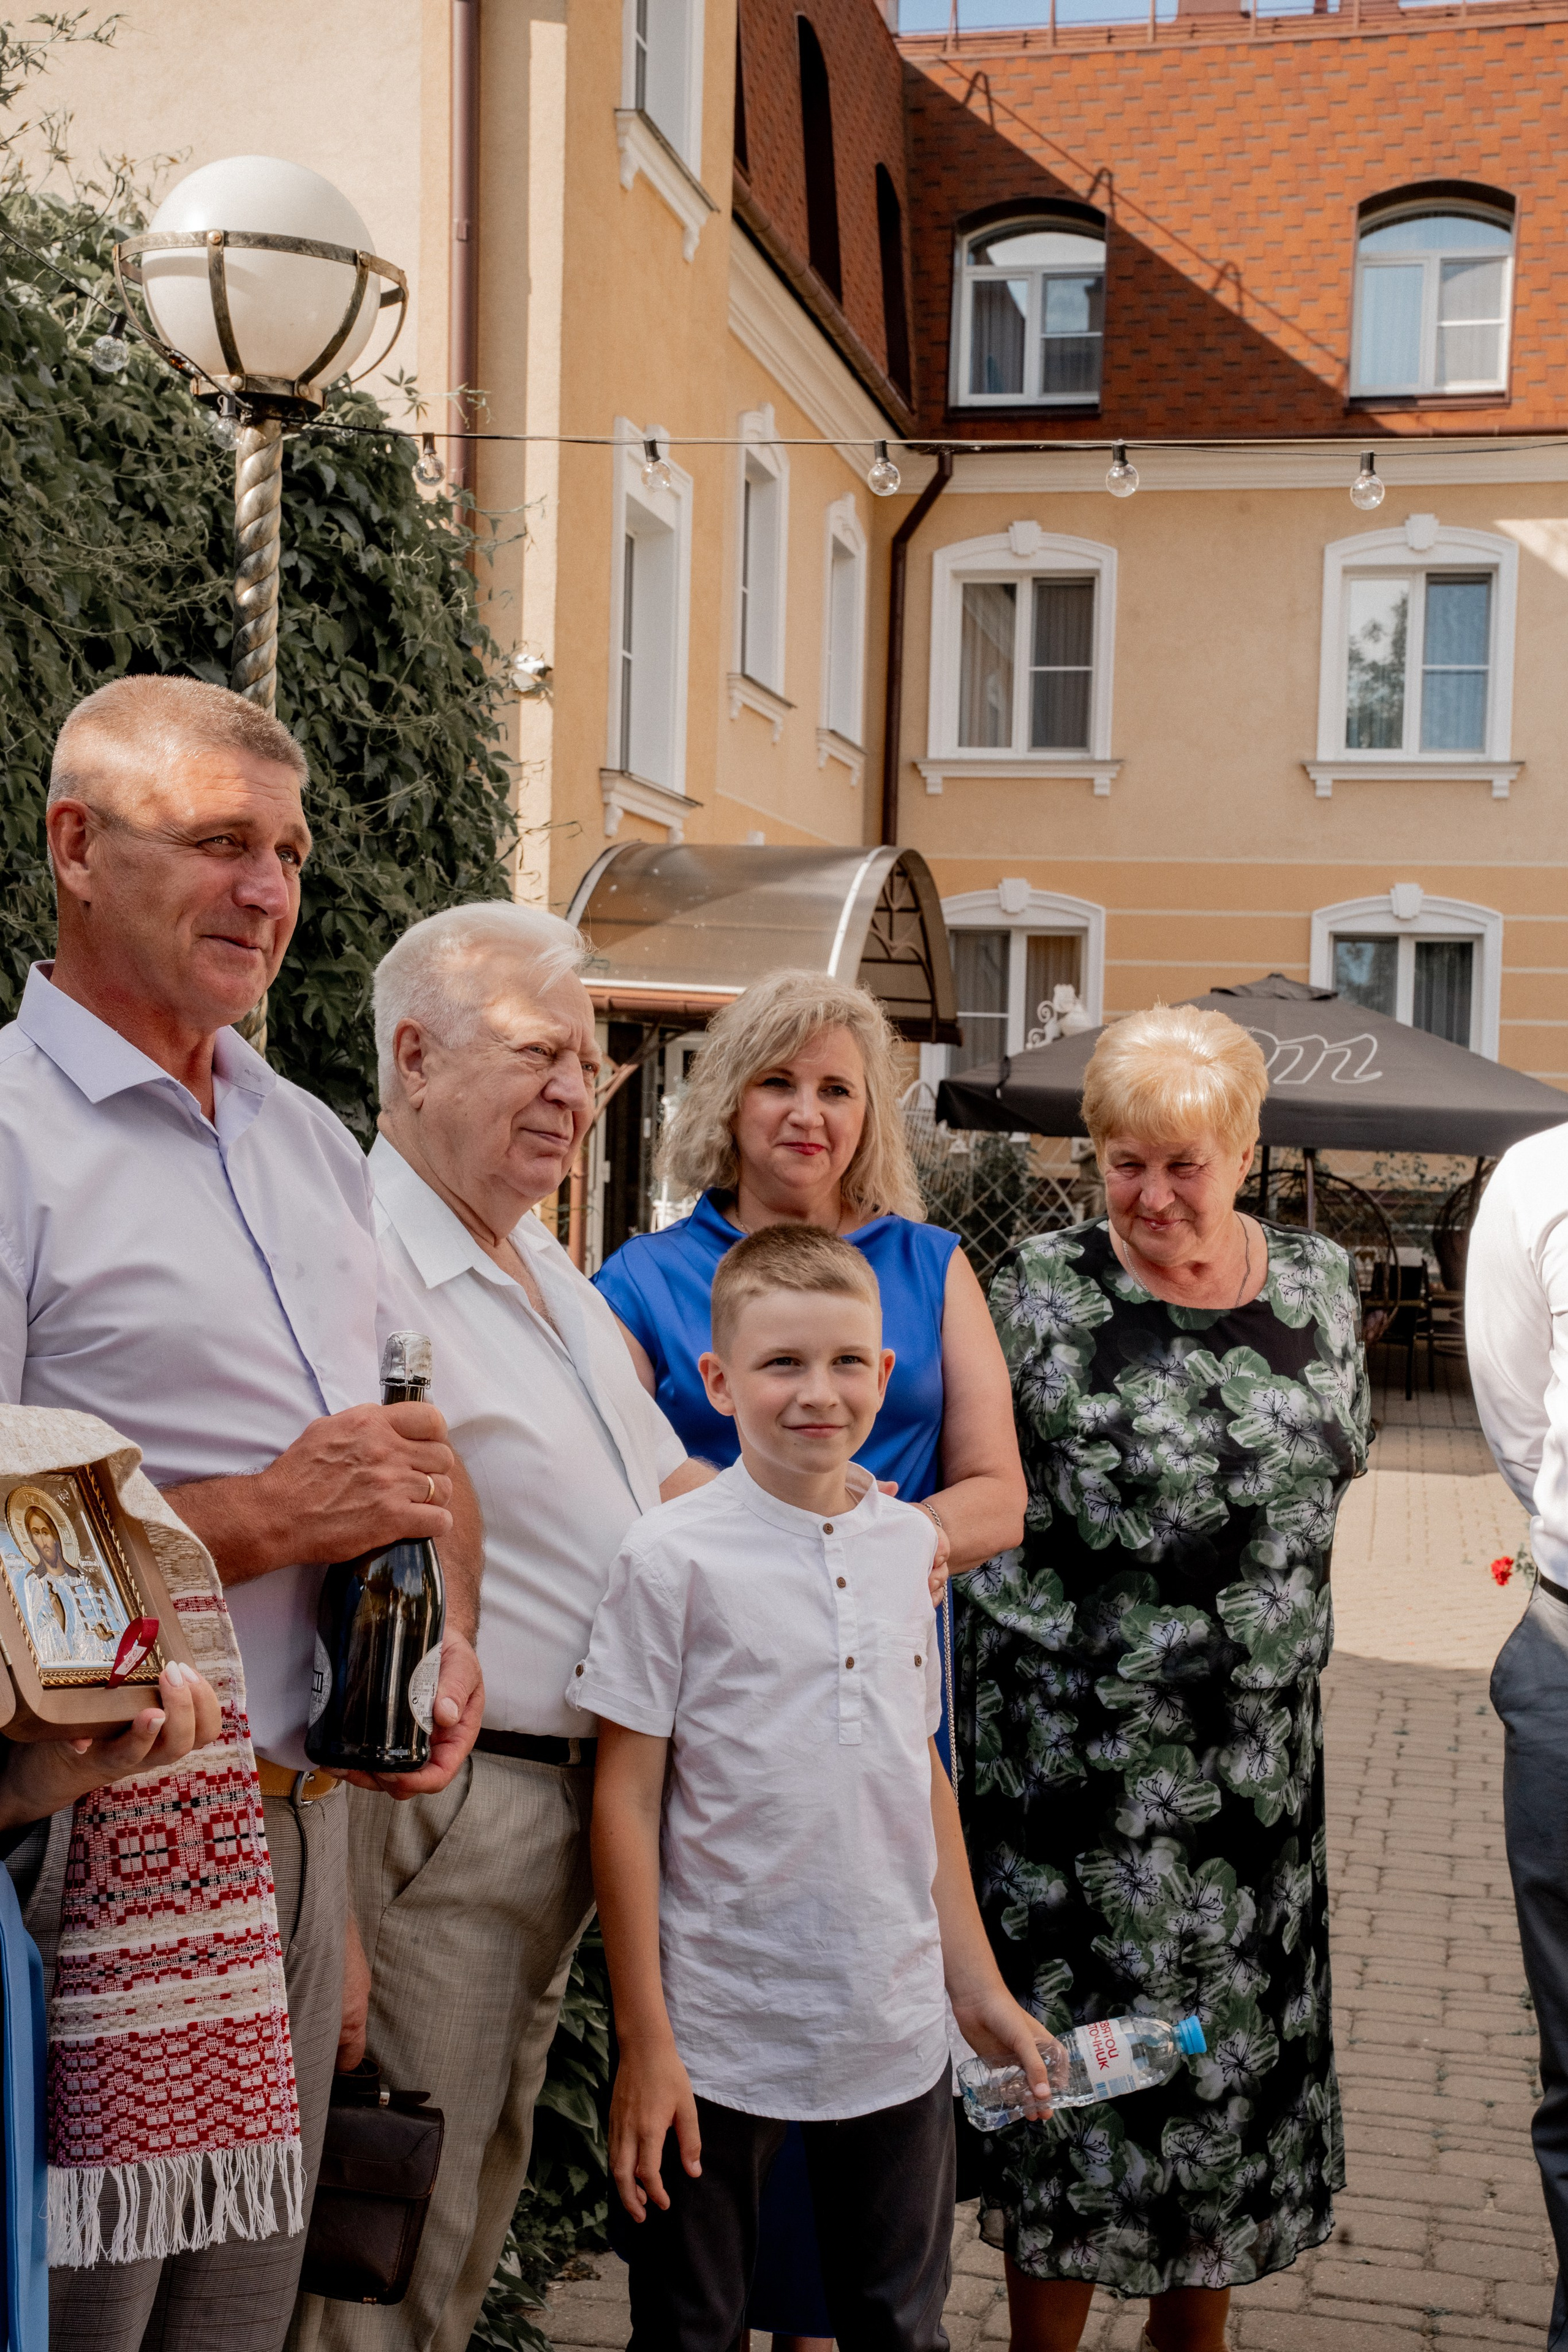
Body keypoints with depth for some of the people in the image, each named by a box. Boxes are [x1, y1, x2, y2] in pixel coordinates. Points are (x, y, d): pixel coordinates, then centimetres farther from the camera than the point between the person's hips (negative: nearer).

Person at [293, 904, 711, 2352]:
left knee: (485, 2193, 21)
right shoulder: (364, 1262, -18)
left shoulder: (549, 1269, 14)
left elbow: (667, 1485, 24)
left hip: (570, 1795, 9)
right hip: (438, 1804, -9)